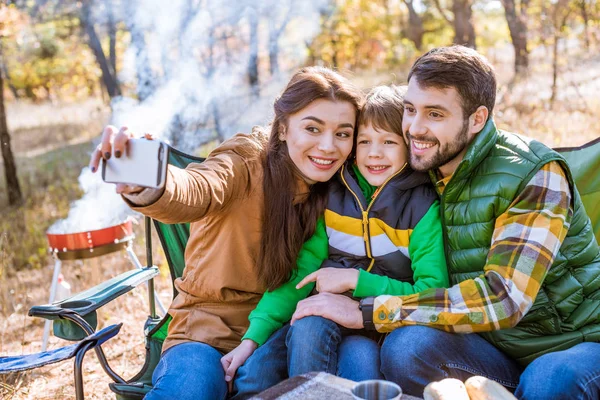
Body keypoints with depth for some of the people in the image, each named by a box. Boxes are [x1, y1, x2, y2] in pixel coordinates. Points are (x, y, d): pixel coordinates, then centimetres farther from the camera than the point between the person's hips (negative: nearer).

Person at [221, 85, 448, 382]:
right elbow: (302, 272, -1)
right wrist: (252, 337, -12)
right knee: (309, 323, -30)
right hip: (327, 316, 3)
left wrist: (355, 279, -17)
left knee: (360, 356, -34)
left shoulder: (424, 206, -5)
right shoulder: (332, 194, 3)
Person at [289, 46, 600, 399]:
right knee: (407, 345, -24)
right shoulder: (427, 171, 1)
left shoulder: (535, 174, -15)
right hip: (499, 350, 4)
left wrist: (366, 312, -24)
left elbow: (502, 296, -25)